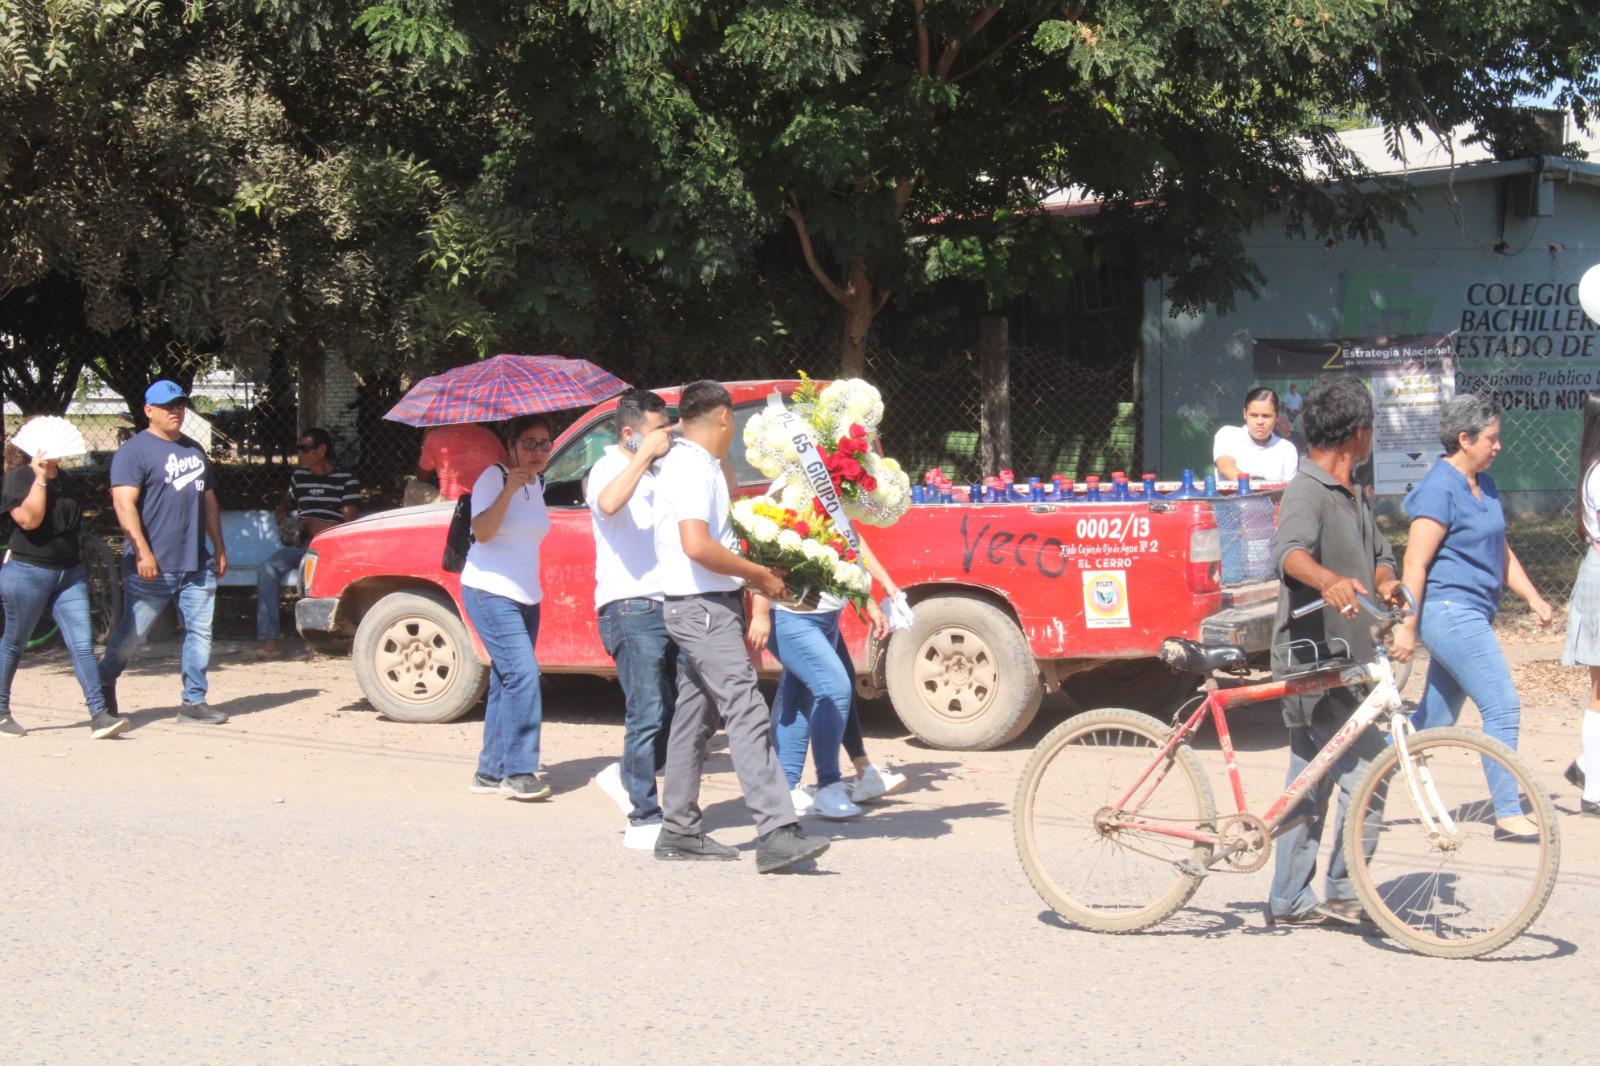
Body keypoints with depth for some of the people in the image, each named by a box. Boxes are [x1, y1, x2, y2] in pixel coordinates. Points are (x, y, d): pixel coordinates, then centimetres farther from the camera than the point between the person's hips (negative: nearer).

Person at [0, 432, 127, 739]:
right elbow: (29, 519, -23)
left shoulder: (64, 480, 14)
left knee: (83, 644, -6)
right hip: (28, 572, -6)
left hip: (69, 574, 6)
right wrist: (40, 478, -22)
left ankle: (99, 714, -12)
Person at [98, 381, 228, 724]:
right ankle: (105, 683, 25)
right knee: (132, 632, 3)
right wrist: (142, 552, -22)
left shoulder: (194, 450, 18)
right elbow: (124, 502, -15)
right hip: (153, 567, -6)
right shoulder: (135, 450, -5)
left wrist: (219, 548, 19)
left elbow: (208, 501, 25)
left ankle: (194, 702, 6)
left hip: (197, 565, 6)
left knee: (200, 632, 2)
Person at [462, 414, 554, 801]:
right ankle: (519, 771, -16)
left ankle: (491, 771, 16)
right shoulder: (494, 477, -11)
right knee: (523, 674, -18)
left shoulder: (537, 485, 12)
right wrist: (510, 488, -29)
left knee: (507, 681, 10)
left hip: (525, 596, 8)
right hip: (490, 592, -8)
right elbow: (483, 531, -22)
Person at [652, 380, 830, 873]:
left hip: (705, 607, 11)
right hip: (703, 607, -11)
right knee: (747, 712, -18)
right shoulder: (693, 468, -16)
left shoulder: (695, 463, 15)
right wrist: (758, 574, -19)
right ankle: (777, 835, -25)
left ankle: (678, 830, 19)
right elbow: (697, 546, -27)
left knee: (695, 716, 13)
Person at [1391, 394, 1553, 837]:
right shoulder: (1439, 489, -14)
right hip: (1449, 611, -10)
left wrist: (1533, 597, 15)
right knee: (1503, 708, -11)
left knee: (1434, 720, 12)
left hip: (1472, 614, 10)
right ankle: (1508, 815, -6)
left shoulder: (1485, 486, 15)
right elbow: (1415, 563, -17)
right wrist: (1407, 627, -19)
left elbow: (1501, 550, 24)